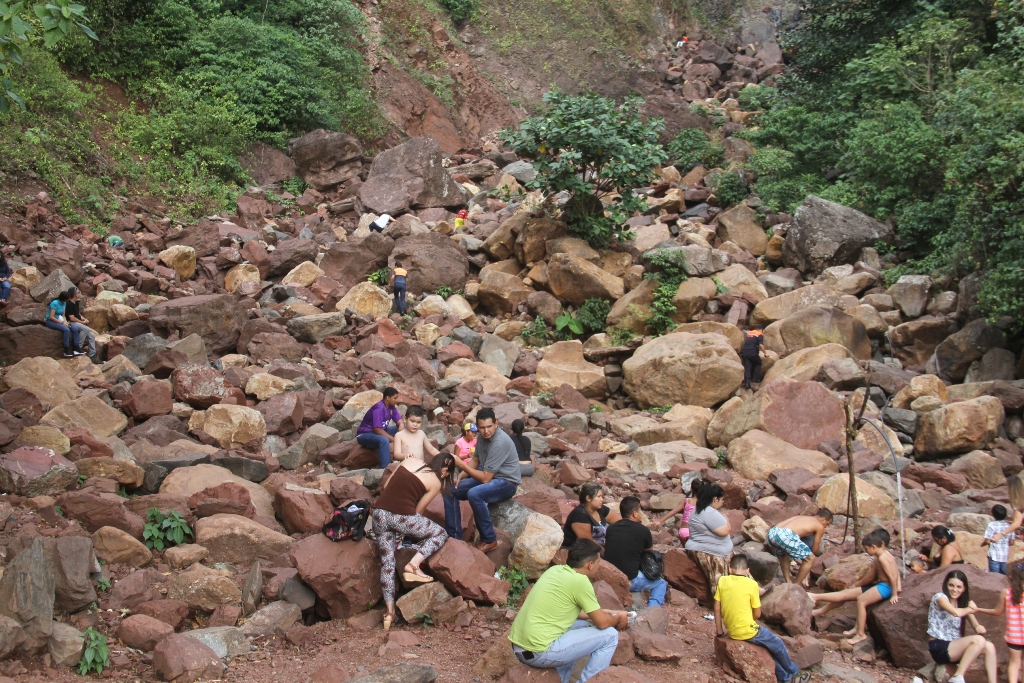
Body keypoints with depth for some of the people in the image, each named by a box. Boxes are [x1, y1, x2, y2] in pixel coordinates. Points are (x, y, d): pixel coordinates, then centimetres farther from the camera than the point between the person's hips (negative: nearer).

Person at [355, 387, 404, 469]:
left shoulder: (391, 407, -1)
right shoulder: (379, 408, -26)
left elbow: (400, 423, -3)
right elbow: (378, 430, -30)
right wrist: (394, 440, -27)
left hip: (380, 432, 8)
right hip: (364, 435, -8)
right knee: (384, 440, -39)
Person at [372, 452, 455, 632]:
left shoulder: (409, 461, 14)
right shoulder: (435, 482, 3)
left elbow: (386, 486, 17)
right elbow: (418, 510, 6)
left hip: (379, 513, 6)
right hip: (402, 517, -5)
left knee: (387, 562, 14)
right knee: (440, 534, 14)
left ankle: (389, 611, 12)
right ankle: (413, 565, -4)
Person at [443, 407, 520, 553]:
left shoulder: (499, 443, -28)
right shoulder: (483, 437, -2)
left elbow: (485, 478, -27)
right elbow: (476, 460, 12)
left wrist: (461, 464, -21)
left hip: (507, 482, -9)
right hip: (489, 476, 9)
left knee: (474, 494, -35)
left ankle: (489, 540, -19)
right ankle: (454, 537, 5)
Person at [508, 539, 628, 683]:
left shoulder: (555, 570, 11)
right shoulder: (580, 581, -12)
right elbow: (602, 623, -5)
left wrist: (602, 612, 26)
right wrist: (617, 618, 15)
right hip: (539, 653, -9)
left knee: (583, 624, 27)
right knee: (609, 635, -1)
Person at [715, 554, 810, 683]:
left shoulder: (722, 581, -3)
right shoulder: (751, 584, -13)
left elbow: (717, 608, 1)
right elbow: (757, 614, -6)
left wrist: (719, 631, 11)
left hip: (732, 632, 5)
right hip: (748, 631, -5)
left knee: (768, 644, 27)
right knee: (778, 645, 22)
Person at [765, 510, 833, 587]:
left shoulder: (801, 517, 35)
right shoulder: (820, 527, 18)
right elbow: (815, 550, 24)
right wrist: (820, 552, 47)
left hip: (772, 532, 7)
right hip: (785, 536, -7)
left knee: (783, 555, 38)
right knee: (810, 559, 13)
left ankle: (788, 581, 34)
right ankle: (796, 585, 20)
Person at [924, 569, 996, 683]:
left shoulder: (963, 603, 15)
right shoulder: (940, 597, -8)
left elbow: (976, 625, 8)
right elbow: (956, 612, -26)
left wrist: (979, 628, -16)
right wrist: (971, 609, -6)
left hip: (955, 646, 7)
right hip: (939, 648, -7)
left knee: (989, 646, -12)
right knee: (978, 640, -26)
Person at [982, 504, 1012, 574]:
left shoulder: (991, 525, -14)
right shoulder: (1008, 526, 1)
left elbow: (988, 541, -15)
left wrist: (982, 543, 6)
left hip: (994, 555, -5)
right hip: (1005, 556, 5)